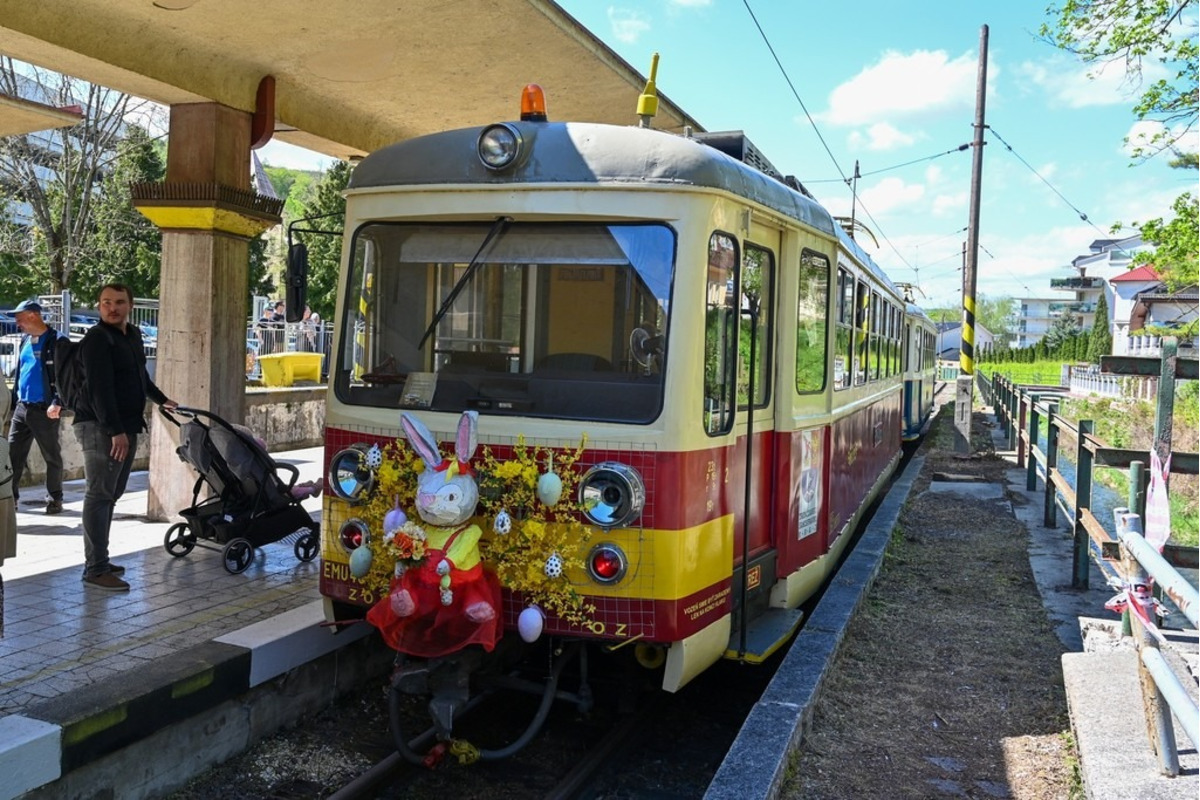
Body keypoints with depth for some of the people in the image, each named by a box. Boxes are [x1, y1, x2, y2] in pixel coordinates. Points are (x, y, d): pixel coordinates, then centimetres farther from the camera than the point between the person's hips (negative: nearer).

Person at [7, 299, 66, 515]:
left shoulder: (57, 341, -9)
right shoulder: (25, 341, 13)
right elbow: (18, 374, 21)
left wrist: (57, 404, -22)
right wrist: (12, 402, 16)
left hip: (44, 410, -7)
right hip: (21, 408, 7)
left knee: (52, 457, 3)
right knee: (12, 454, 5)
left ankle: (54, 498, 13)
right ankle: (10, 496, 11)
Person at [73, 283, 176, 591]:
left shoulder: (133, 335, 16)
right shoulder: (97, 339, -12)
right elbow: (100, 389, -21)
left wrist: (161, 399, 41)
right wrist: (115, 430, -26)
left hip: (126, 427, 9)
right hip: (101, 428, -9)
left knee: (111, 495, 12)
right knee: (100, 495, -8)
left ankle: (99, 561, 19)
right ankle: (95, 569, -7)